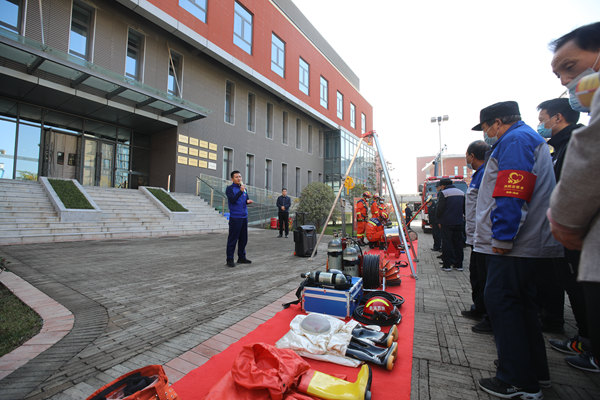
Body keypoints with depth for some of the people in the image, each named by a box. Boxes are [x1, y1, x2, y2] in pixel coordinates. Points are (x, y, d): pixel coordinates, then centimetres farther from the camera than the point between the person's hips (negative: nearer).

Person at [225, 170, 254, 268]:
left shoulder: (244, 188, 15)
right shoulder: (230, 188, -4)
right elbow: (232, 200, -17)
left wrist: (248, 201, -1)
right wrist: (241, 191, -25)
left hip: (244, 217, 6)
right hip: (235, 217, -6)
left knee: (243, 239, 11)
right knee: (233, 239, -2)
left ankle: (241, 257, 23)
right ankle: (230, 259, 7)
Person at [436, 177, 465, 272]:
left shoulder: (443, 193, -9)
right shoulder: (461, 192, 12)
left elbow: (439, 209, -12)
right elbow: (465, 208, 15)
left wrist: (439, 221, -1)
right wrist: (462, 218, 20)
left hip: (447, 223, -6)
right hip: (459, 222, 6)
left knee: (446, 243, 0)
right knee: (458, 242, 11)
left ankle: (447, 265, 2)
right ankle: (458, 264, 16)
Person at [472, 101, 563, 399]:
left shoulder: (514, 140, -9)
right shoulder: (530, 138, 25)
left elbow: (511, 195, -22)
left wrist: (502, 238, -21)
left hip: (512, 245, -11)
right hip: (528, 242, 11)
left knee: (501, 302, -6)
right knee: (519, 304, 17)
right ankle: (535, 371, 29)